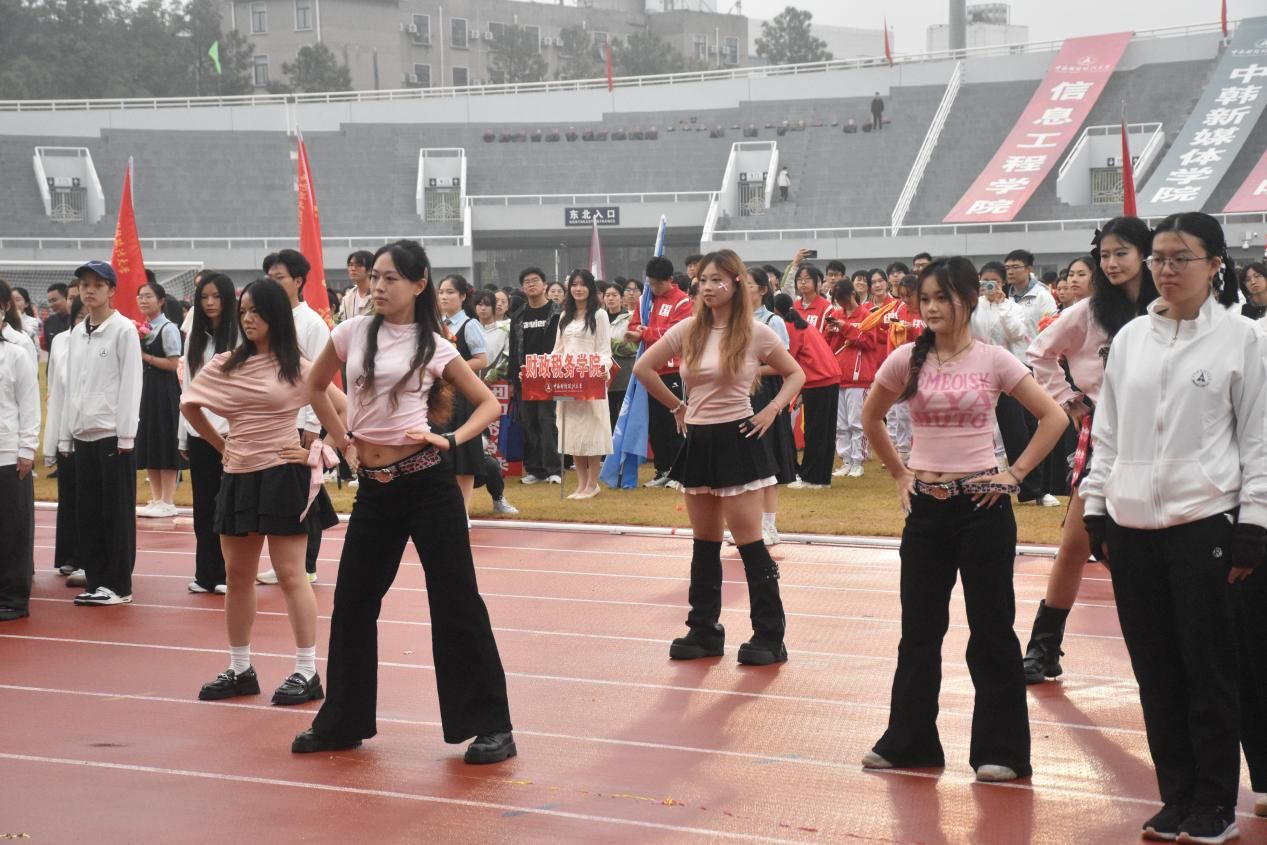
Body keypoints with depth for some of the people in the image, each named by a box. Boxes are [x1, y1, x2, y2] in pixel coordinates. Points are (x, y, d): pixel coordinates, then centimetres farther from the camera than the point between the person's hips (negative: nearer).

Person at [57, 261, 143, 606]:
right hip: (82, 435, 6)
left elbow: (131, 384, -8)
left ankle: (118, 584, 5)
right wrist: (64, 436, 11)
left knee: (117, 513, -1)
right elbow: (67, 385, 16)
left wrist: (126, 435, -13)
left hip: (113, 435, -6)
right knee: (87, 513, 7)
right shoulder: (76, 333, 14)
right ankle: (94, 580, 15)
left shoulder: (124, 330, -4)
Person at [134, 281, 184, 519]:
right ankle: (156, 499, 16)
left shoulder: (168, 329, -9)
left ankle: (168, 501, 2)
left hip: (164, 389, -8)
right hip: (144, 387, 8)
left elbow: (173, 364, -13)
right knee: (147, 444, 9)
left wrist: (145, 356, -12)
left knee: (165, 443, -3)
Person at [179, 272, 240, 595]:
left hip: (229, 433, -5)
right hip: (199, 434, 5)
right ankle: (206, 574, 14)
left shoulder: (239, 337, -5)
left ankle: (229, 574, 8)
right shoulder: (195, 338, 12)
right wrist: (184, 437, 11)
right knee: (203, 507, 8)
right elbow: (188, 389, 13)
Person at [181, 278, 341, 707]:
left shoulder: (296, 367, -5)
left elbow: (344, 409, -6)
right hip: (238, 477, 5)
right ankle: (239, 670, 19)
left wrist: (316, 451, -8)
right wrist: (220, 444, 11)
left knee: (290, 574, -4)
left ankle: (306, 672, 1)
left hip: (281, 475, -5)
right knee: (237, 575, 10)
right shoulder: (227, 365, 7)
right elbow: (190, 404, 19)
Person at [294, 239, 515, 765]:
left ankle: (491, 725, 5)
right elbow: (315, 387, 20)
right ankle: (342, 722, 25)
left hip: (427, 482, -4)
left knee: (456, 602, -2)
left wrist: (451, 440, -10)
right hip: (374, 488, 4)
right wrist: (343, 442, 12)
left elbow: (488, 403, 5)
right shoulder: (353, 333, 5)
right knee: (353, 603, 11)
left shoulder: (435, 347, -2)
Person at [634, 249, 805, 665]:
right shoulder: (687, 331, 1)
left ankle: (769, 636, -1)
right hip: (698, 441, 4)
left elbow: (796, 374, 6)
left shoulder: (756, 334, -6)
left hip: (736, 440, -4)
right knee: (705, 541, 11)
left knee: (748, 540, -6)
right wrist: (677, 407, 7)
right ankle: (704, 630, 18)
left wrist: (772, 411, -6)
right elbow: (643, 368, 9)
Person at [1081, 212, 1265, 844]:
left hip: (1204, 525, -4)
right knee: (1155, 672, 9)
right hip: (1133, 527, 4)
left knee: (1208, 672, 2)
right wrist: (1097, 513, 10)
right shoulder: (1129, 338, 9)